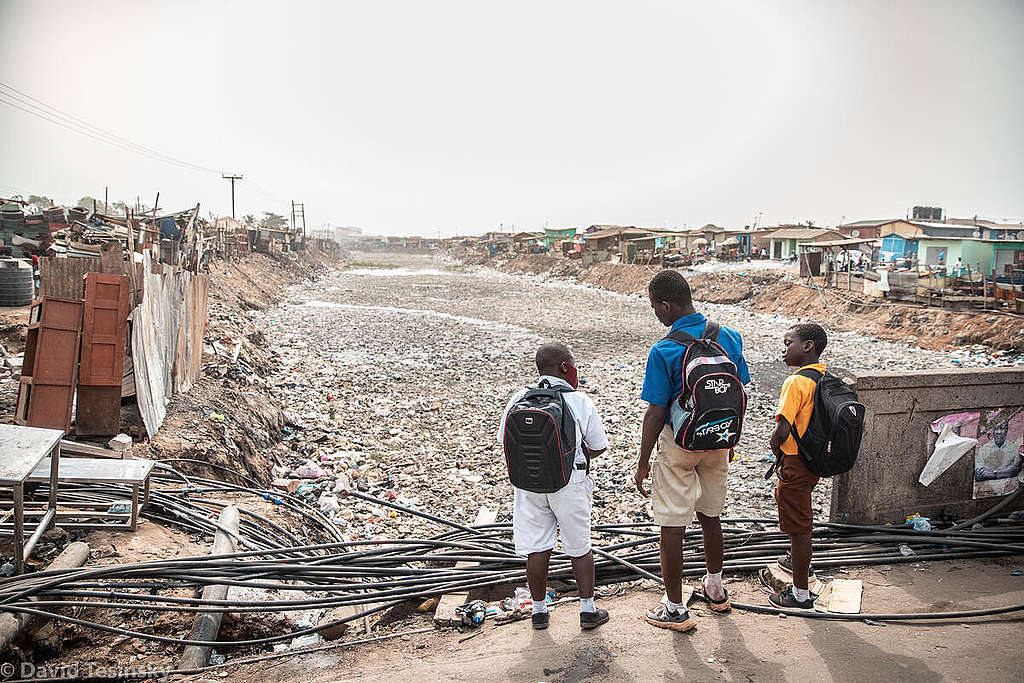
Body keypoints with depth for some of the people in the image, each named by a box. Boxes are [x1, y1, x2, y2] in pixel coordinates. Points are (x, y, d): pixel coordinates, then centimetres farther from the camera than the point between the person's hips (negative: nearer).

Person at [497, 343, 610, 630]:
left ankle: (539, 610, 24)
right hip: (570, 482, -2)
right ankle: (588, 609, 22)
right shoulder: (579, 401, -9)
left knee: (537, 548, 11)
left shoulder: (520, 399, -2)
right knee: (579, 547, 13)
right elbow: (599, 446, -2)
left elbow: (505, 440, 6)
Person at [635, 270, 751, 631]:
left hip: (678, 443, -6)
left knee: (672, 527, 6)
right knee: (710, 516, 23)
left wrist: (643, 462, -7)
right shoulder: (730, 337, -4)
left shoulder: (664, 351, -21)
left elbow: (656, 413, -17)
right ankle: (715, 588, 40)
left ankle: (675, 609, 17)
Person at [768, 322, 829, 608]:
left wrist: (778, 455, -7)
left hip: (795, 464, -9)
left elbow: (781, 432, -28)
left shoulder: (796, 383, -24)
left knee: (798, 525, 3)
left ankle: (801, 594, 15)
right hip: (816, 460, 9)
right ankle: (799, 560, 51)